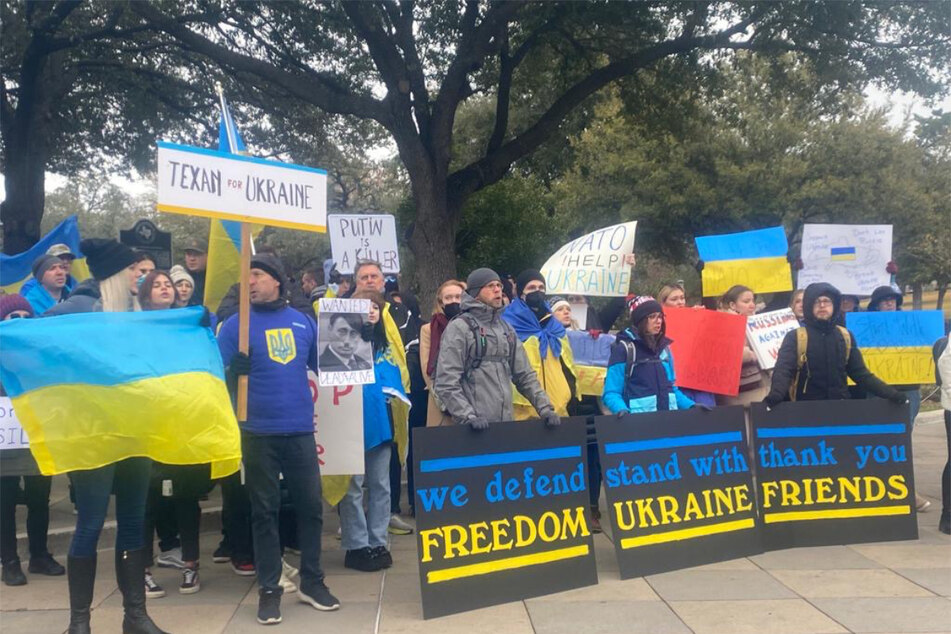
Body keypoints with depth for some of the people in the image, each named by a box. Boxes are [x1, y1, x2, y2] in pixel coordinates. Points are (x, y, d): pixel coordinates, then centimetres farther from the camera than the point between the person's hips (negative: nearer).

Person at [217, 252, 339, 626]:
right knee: (264, 511, 6)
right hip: (259, 433, -3)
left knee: (311, 506, 9)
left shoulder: (303, 322, 8)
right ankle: (269, 589, 16)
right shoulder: (236, 324, -2)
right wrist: (234, 371, -25)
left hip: (300, 429, 3)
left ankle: (312, 581, 24)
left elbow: (322, 366, 15)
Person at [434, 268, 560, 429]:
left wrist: (545, 409, 5)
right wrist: (468, 417, -21)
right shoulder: (459, 328, -4)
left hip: (507, 423, 6)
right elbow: (446, 383, -11)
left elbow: (525, 376, 17)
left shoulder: (506, 329, 17)